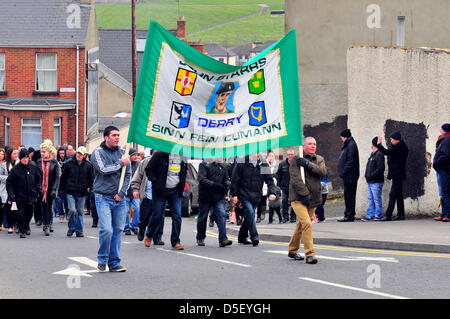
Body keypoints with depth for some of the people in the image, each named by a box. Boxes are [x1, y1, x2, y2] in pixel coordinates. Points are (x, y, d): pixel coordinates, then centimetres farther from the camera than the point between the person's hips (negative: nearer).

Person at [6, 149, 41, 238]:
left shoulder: (33, 167, 0)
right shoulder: (15, 169, -9)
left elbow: (38, 179, 14)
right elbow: (9, 183, -6)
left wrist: (37, 190, 5)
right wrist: (11, 195, -14)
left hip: (31, 195, 3)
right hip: (20, 196, -3)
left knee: (29, 213, 14)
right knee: (21, 213, -10)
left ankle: (26, 226, 40)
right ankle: (22, 231, 1)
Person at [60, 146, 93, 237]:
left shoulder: (88, 165, 1)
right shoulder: (69, 163, -1)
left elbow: (91, 178, 13)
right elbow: (64, 177, 9)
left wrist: (89, 187, 5)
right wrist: (63, 188, 9)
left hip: (82, 193, 1)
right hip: (71, 192, -1)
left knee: (80, 212, 8)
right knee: (72, 210, -12)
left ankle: (79, 230, 18)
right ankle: (71, 228, 9)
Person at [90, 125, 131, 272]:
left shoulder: (122, 152, 11)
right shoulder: (98, 152, -2)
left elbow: (128, 174, 9)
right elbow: (104, 169, -17)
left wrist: (122, 193, -3)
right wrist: (121, 163, -8)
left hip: (119, 199, 5)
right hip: (103, 198, -4)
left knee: (118, 230, 4)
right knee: (106, 230, -14)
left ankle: (114, 263, 12)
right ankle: (102, 259, 5)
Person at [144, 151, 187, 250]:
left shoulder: (182, 156, 5)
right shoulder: (160, 155, -11)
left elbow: (184, 170, 23)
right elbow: (148, 169, -4)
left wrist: (182, 184, 11)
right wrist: (155, 181, -16)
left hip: (175, 191, 4)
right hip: (160, 190, -4)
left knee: (177, 216, -4)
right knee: (157, 215, 2)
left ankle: (175, 242, 0)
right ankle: (148, 236, 27)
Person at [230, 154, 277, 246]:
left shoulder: (263, 164, 5)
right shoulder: (242, 163, -5)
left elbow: (269, 179, 5)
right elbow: (235, 179, -3)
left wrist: (272, 192, -10)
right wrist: (234, 194, -7)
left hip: (256, 196, 4)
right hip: (244, 195, -4)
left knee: (249, 215, 11)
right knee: (250, 212, -20)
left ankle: (242, 237, 25)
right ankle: (254, 237, -21)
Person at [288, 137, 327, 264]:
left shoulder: (319, 159, 12)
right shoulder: (296, 159, -4)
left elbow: (323, 171, -9)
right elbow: (296, 179, -13)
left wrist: (308, 164, -18)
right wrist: (305, 194, -19)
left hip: (313, 199, 6)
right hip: (298, 198, -6)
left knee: (301, 225, 15)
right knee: (306, 224, -19)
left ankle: (292, 250, 31)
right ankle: (310, 254, -18)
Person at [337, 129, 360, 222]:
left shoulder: (351, 145, -13)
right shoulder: (348, 145, 19)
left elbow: (350, 161, -19)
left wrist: (344, 172, -18)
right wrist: (343, 172, 15)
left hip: (350, 176, -10)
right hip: (348, 176, 10)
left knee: (349, 195, -8)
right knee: (347, 196, 13)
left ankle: (350, 216, -7)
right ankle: (348, 214, 17)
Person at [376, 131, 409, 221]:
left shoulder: (400, 147, -16)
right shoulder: (401, 145, 15)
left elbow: (387, 152, -25)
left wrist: (379, 144, -18)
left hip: (397, 175, -10)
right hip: (398, 175, 10)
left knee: (393, 194, -11)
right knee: (398, 195, 12)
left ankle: (388, 215, -14)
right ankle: (400, 214, 16)